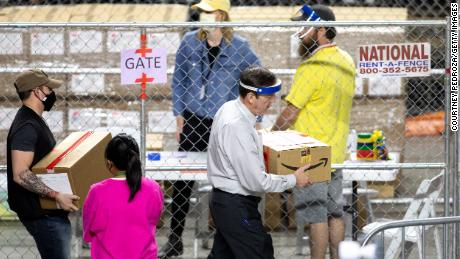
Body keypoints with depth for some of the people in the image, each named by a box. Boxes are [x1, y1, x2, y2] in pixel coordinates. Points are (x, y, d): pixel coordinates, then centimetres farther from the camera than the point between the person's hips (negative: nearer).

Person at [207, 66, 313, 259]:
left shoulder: (229, 109, 4)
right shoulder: (237, 127, -27)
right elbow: (255, 182, -24)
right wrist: (293, 180, -12)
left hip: (223, 200, 10)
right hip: (237, 207, -10)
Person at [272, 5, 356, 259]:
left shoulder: (312, 67, -19)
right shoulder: (346, 61, 8)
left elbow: (290, 113, -16)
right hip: (336, 150, 8)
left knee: (316, 217, -3)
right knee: (334, 213, 13)